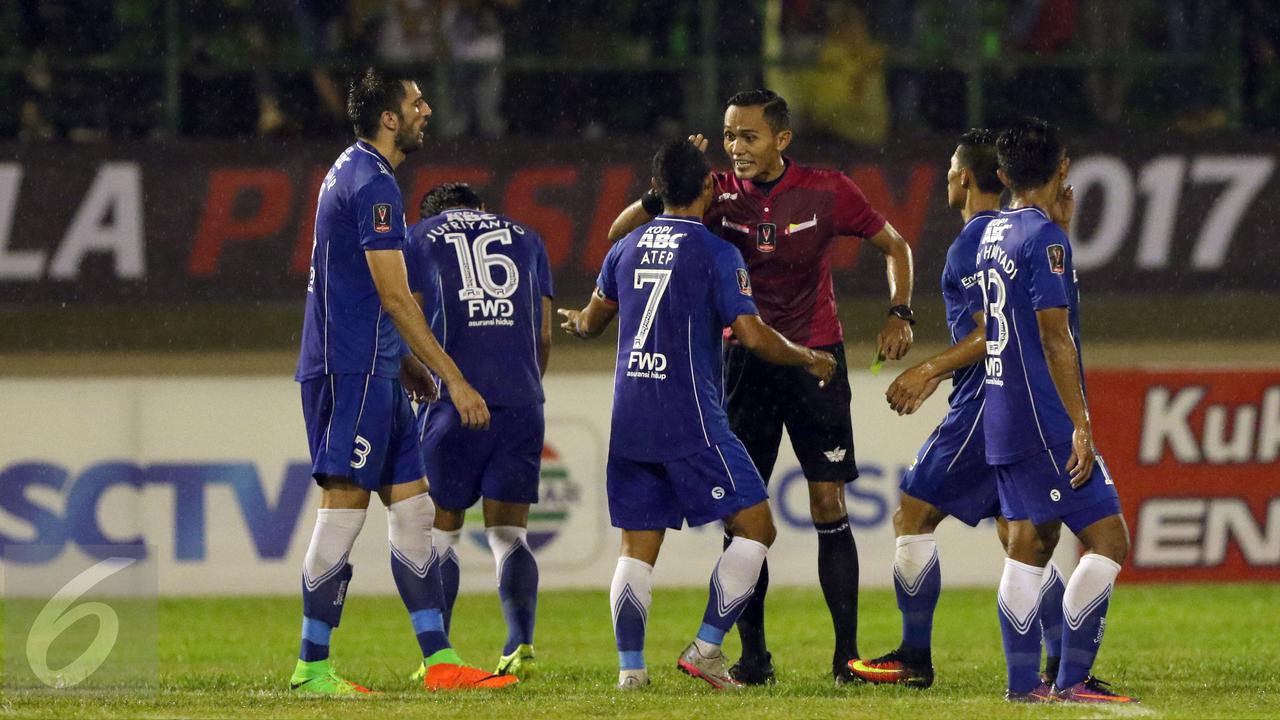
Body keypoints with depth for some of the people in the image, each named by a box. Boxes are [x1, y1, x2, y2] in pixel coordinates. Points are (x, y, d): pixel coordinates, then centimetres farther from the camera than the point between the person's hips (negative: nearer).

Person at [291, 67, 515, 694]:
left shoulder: (350, 172, 17)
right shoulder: (371, 184, -15)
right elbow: (394, 297, -18)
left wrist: (406, 365, 29)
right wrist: (455, 381, -16)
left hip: (373, 371, 10)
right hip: (353, 370, -10)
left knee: (412, 508, 8)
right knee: (344, 509, -8)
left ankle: (440, 660, 8)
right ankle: (311, 667, -6)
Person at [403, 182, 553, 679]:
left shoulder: (418, 238, 13)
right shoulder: (525, 239, 20)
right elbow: (543, 335, 16)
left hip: (454, 400, -2)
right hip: (521, 400, 2)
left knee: (440, 531, 8)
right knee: (509, 533, 7)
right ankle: (520, 645, -10)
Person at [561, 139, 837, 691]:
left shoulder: (627, 248, 11)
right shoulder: (716, 254, -7)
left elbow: (592, 322, 25)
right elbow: (753, 336, -12)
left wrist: (573, 322, 49)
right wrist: (809, 360, 5)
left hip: (629, 418, 6)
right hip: (690, 420, -6)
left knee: (637, 546, 7)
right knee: (755, 526, 1)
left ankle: (630, 667, -1)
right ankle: (705, 648, -5)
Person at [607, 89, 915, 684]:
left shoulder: (827, 193, -5)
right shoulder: (718, 195, -3)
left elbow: (893, 245, 11)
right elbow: (620, 234, -2)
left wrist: (899, 313, -3)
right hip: (743, 361, 2)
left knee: (829, 504, -5)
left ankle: (847, 651, 0)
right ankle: (752, 653, 7)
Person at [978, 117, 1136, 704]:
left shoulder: (994, 234, 12)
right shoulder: (1044, 238, -14)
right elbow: (1055, 337, -18)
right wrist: (1081, 426, -18)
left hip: (1001, 415, 9)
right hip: (1045, 421, -9)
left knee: (1028, 543, 11)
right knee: (1107, 536, -6)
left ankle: (1023, 681, 8)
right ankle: (1072, 679, -12)